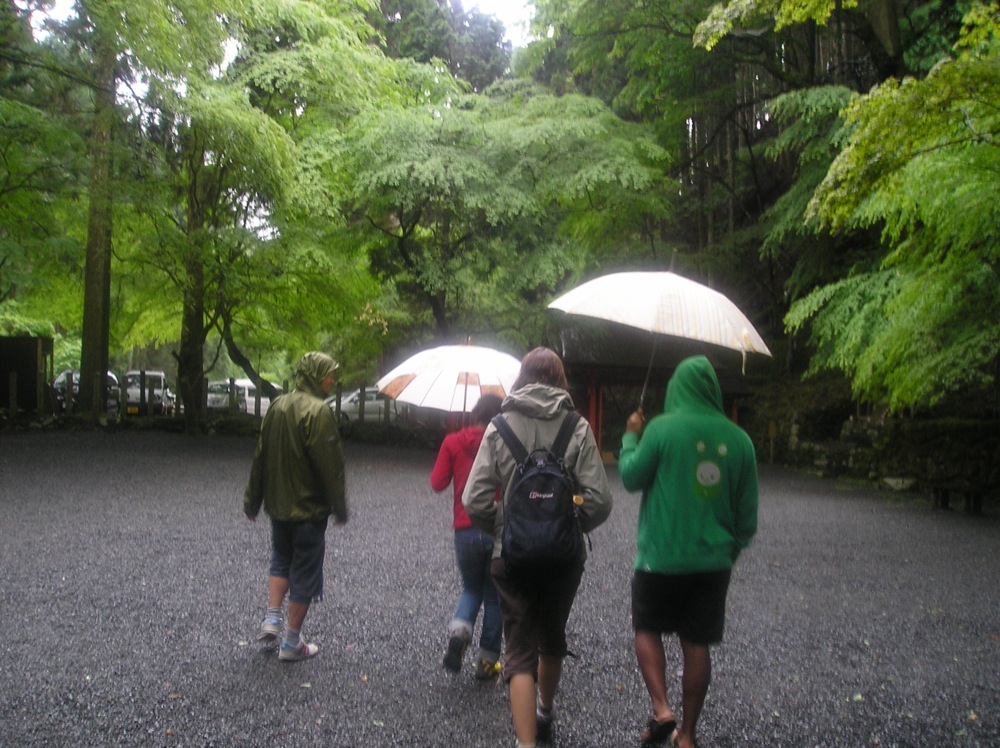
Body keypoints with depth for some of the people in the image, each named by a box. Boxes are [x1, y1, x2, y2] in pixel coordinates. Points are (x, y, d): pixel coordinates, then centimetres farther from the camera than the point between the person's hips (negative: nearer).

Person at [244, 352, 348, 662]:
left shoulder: (277, 406, 4)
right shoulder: (318, 411, -19)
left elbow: (260, 456, 9)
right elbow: (328, 465, -19)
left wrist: (253, 498, 18)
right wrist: (339, 508, -9)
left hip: (278, 505, 7)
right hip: (308, 507, -7)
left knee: (281, 561, 25)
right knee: (305, 573, 5)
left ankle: (271, 620, 17)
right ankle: (291, 643, 12)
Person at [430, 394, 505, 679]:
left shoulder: (453, 443, -2)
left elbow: (437, 483, -2)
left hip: (466, 530, 1)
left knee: (472, 589, 21)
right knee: (494, 597, 15)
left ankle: (458, 631, -6)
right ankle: (487, 661, 20)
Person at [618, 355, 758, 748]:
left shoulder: (662, 428, -12)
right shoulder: (739, 439, -1)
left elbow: (631, 477, -4)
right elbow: (748, 510, 5)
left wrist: (631, 436, 11)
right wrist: (733, 548, 20)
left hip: (661, 557, -3)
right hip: (713, 561, 3)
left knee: (647, 630, 17)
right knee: (697, 645, 12)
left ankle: (661, 710, 2)